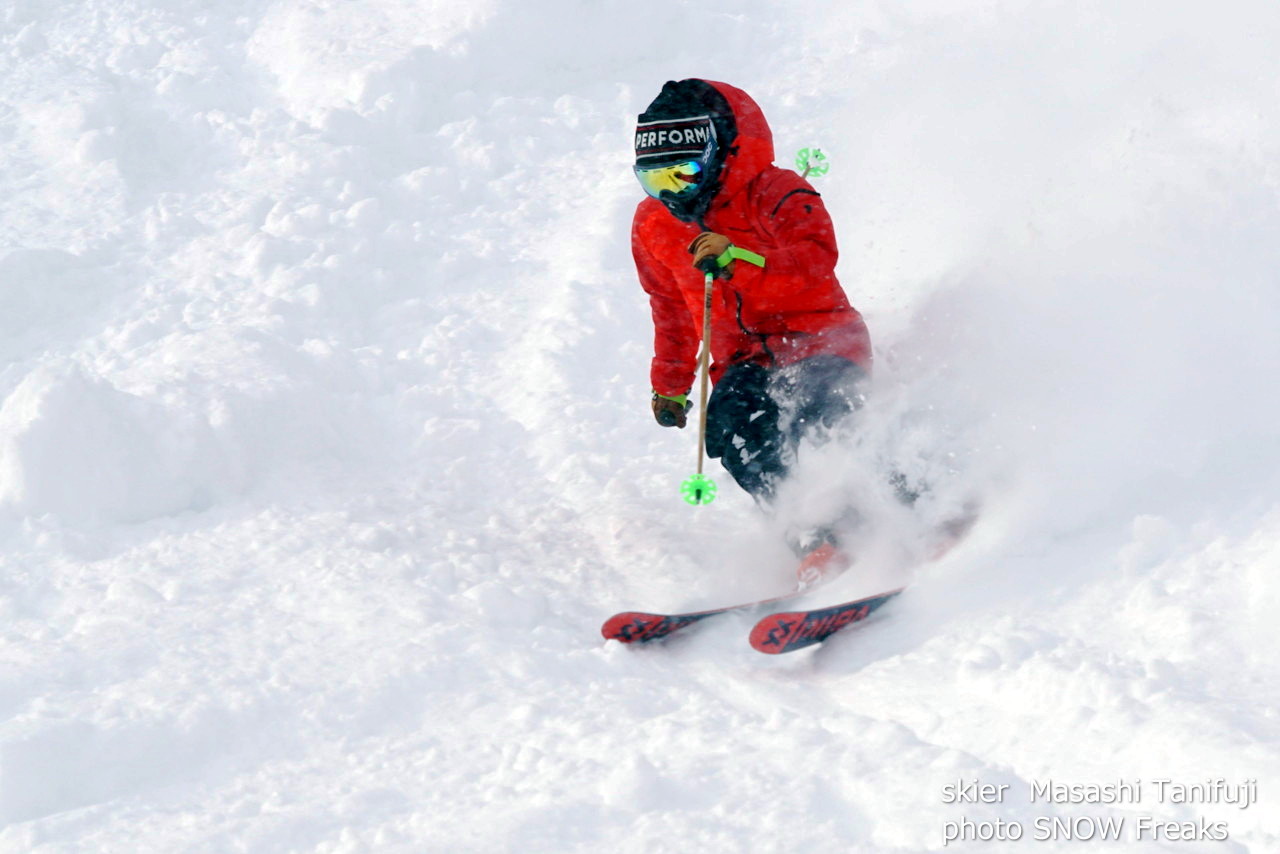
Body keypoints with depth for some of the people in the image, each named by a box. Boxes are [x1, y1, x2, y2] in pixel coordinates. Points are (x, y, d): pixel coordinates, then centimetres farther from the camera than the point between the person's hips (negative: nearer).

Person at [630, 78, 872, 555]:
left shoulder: (775, 194, -8)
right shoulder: (653, 228, 11)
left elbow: (818, 261, -25)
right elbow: (671, 309, 27)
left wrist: (738, 260, -38)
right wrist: (670, 385, 32)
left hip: (818, 341, -5)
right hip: (745, 361, 5)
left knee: (814, 412, -35)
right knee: (733, 428, -29)